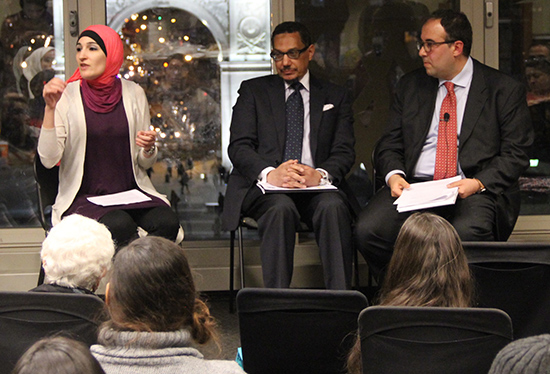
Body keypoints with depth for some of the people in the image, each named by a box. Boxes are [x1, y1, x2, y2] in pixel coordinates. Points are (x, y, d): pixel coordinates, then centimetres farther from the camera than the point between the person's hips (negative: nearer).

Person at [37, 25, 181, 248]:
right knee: (119, 225, -33)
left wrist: (148, 149, -9)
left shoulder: (133, 93, 7)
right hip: (83, 199, -3)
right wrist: (50, 109, -18)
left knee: (167, 222, -27)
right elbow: (49, 160, -11)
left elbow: (144, 163, 13)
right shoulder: (67, 95, -1)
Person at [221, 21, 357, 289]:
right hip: (263, 187, -1)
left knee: (333, 207, -34)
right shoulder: (253, 91, 17)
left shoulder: (335, 97, 20)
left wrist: (320, 174, -17)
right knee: (281, 208, -36)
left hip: (317, 187, 1)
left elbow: (344, 151, 8)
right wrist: (270, 174, -19)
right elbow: (238, 146, 3)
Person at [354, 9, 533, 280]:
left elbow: (515, 154, 1)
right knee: (368, 229, -25)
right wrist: (394, 174, -5)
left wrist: (478, 183, -15)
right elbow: (390, 144, 17)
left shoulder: (505, 90, 6)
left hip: (477, 191, -3)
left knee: (467, 233, -38)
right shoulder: (410, 86, 18)